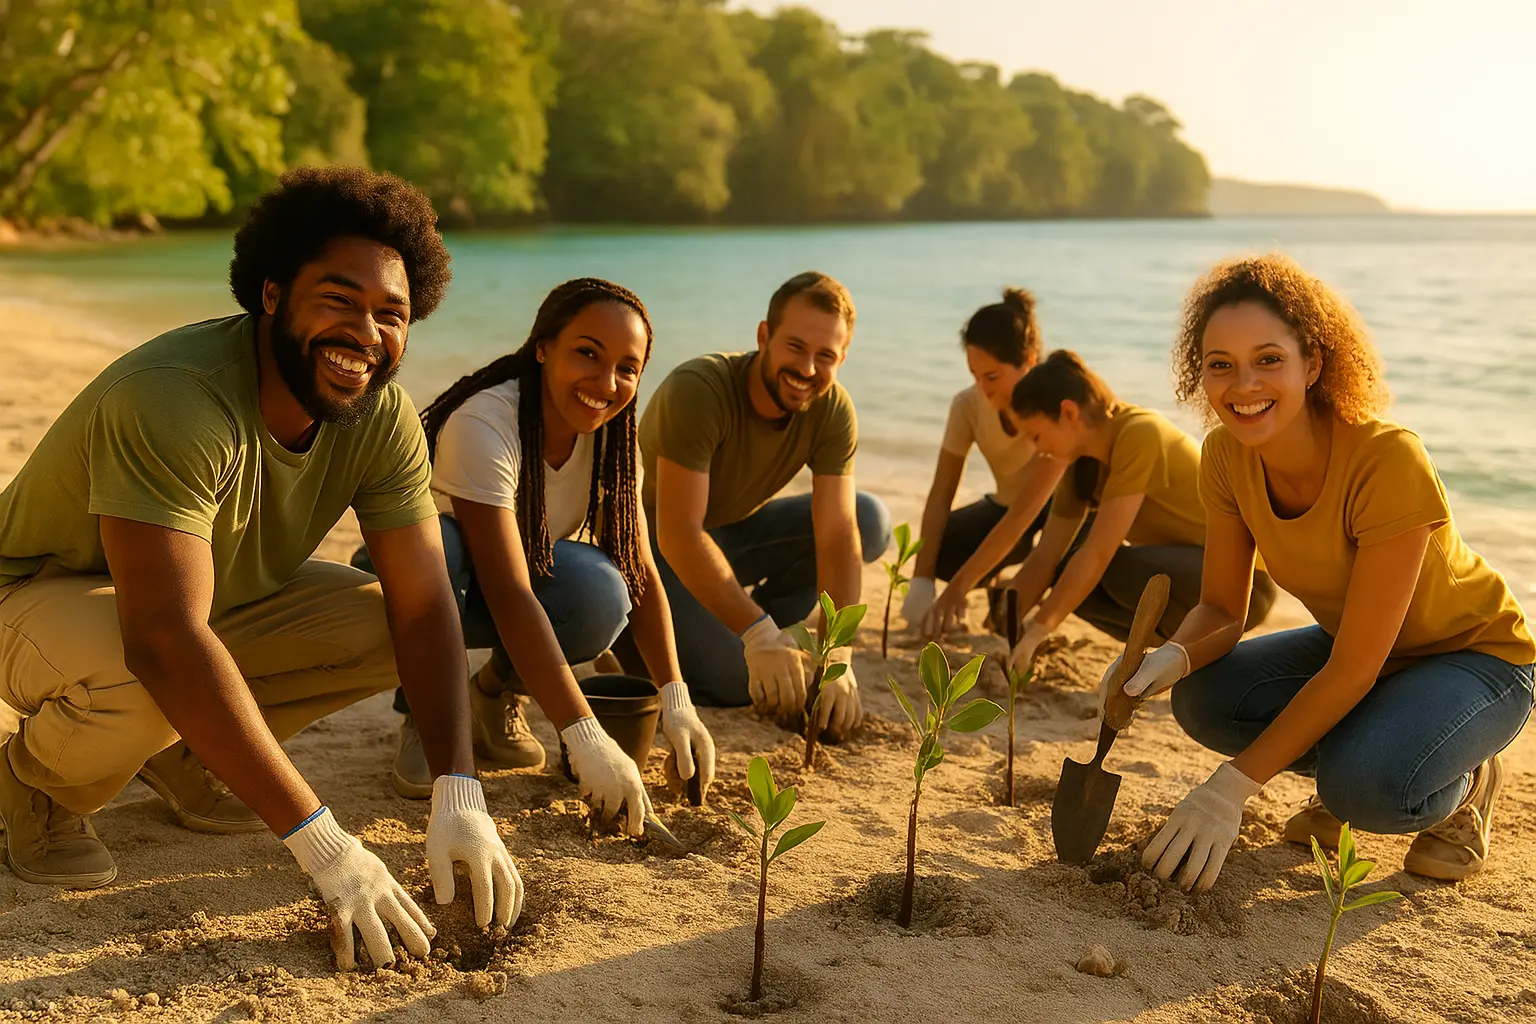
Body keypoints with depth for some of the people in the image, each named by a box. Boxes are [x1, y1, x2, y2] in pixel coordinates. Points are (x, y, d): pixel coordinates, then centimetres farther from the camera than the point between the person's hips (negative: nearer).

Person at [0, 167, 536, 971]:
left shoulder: (383, 416, -16)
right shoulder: (172, 398, -36)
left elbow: (424, 607, -16)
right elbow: (166, 643, -42)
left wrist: (458, 794, -30)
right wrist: (320, 843, -43)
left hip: (217, 595, 6)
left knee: (385, 625, -13)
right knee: (144, 684, -38)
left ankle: (180, 753, 9)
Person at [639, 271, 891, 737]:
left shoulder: (833, 410, -15)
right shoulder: (698, 390, -31)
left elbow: (837, 535, -21)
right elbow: (679, 535, -36)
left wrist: (839, 662, -33)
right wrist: (760, 636, -42)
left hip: (734, 531, 6)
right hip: (652, 543, -6)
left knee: (871, 519, -13)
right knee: (734, 681, -25)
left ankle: (735, 632, -1)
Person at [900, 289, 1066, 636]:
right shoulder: (968, 405, -21)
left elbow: (1024, 512, -37)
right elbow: (940, 495, -21)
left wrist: (958, 588, -40)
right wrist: (922, 580, -33)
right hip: (1007, 506, 3)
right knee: (944, 550, -27)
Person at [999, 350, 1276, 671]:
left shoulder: (1140, 435, -24)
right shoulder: (1081, 461, 2)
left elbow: (1098, 553, -28)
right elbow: (1045, 558, 0)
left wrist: (1036, 631, -26)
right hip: (1185, 567, 8)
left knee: (1122, 571, -32)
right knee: (1067, 574, -7)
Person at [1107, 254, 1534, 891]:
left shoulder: (1388, 461, -34)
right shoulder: (1227, 456, -15)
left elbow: (1354, 669, -30)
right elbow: (1222, 609, -7)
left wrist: (1230, 789, -31)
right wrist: (1171, 659, -31)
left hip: (1478, 655, -6)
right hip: (1355, 646, 6)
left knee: (1366, 785, -33)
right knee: (1204, 701, -20)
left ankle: (1462, 785, 2)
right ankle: (1348, 771, 8)